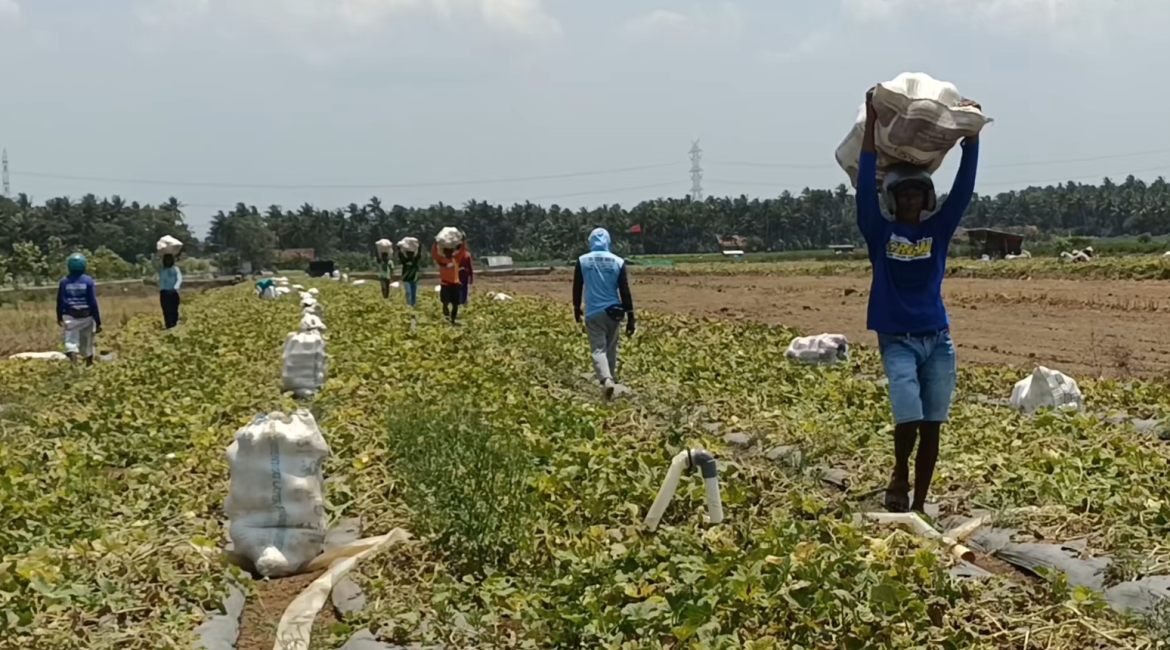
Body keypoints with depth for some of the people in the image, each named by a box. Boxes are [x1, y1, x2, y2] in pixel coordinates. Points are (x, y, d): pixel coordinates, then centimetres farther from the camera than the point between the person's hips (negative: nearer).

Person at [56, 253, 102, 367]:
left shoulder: (64, 282, -4)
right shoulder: (88, 281, -9)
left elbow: (60, 302, 5)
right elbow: (93, 303, -10)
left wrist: (59, 317, 22)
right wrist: (98, 322, -5)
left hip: (70, 317, 0)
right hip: (86, 316, 0)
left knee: (71, 342, -3)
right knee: (87, 345, 16)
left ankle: (74, 366, -25)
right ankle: (89, 367, 29)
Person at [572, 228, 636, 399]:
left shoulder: (583, 261, -4)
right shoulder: (618, 262, -4)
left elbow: (577, 287, 5)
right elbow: (625, 292, -4)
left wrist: (577, 309, 20)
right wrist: (630, 317, -1)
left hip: (593, 313, -1)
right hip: (613, 312, 1)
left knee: (598, 348, -4)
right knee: (611, 348, 17)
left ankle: (606, 380, -26)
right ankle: (611, 377, 27)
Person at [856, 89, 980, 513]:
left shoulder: (939, 229, 6)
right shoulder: (879, 232, -1)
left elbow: (964, 188, -1)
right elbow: (866, 187, -11)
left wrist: (972, 134, -9)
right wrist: (871, 125, -15)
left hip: (937, 339, 3)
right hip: (897, 339, -3)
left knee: (932, 425, 4)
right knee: (909, 417, -18)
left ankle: (919, 503, 15)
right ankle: (900, 477, 11)